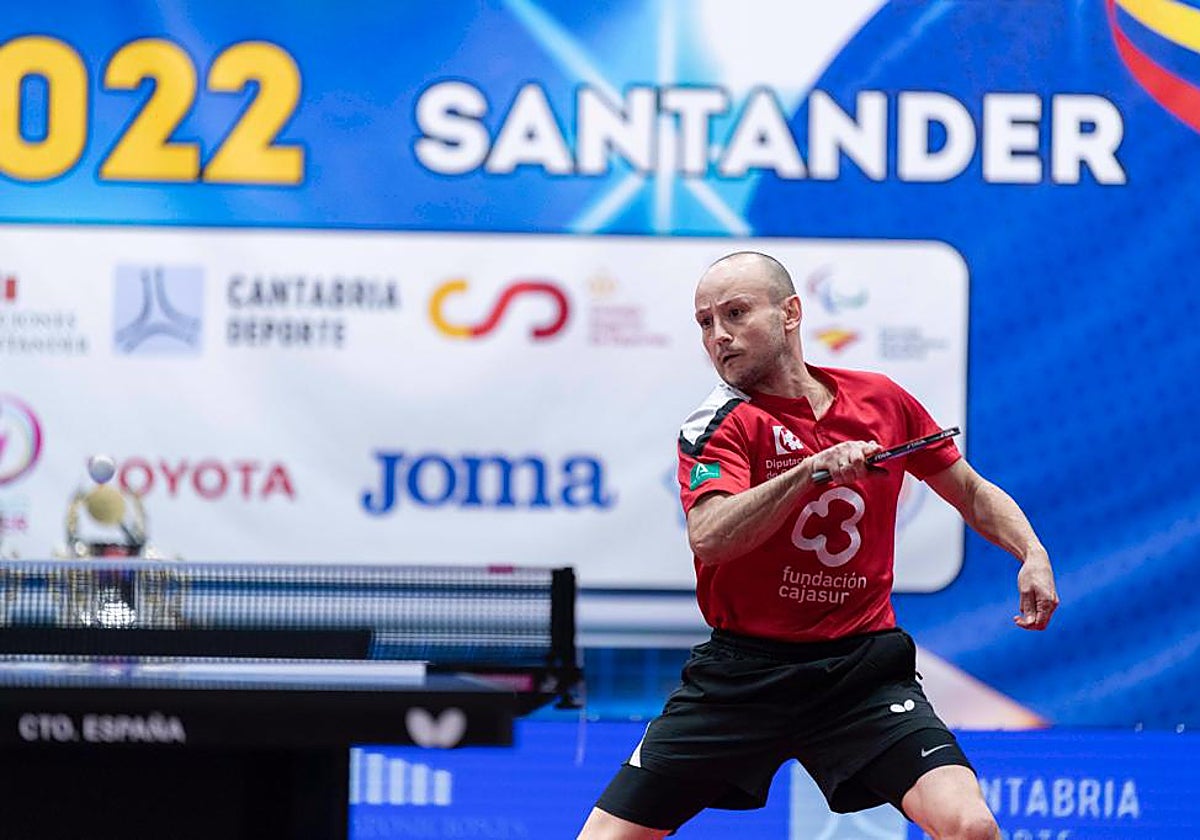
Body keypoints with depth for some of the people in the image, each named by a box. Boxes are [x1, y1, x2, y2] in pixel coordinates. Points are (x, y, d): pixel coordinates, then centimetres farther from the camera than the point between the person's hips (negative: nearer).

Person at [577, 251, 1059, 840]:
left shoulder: (882, 400, 4)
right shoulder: (718, 425, -7)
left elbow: (973, 494, 17)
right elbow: (708, 538, -26)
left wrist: (1032, 554, 0)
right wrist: (812, 469, -34)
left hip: (863, 668, 1)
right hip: (740, 673, -1)